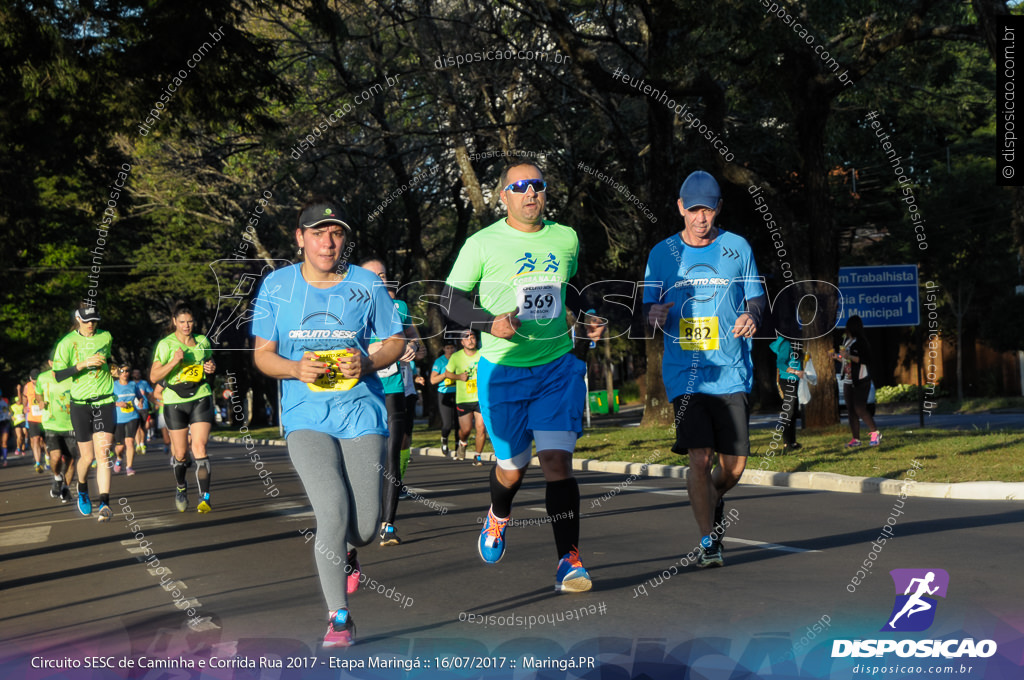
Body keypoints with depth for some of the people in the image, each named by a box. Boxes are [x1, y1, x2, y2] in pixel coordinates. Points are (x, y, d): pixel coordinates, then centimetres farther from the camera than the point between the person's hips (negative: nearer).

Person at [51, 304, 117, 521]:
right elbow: (57, 375, -13)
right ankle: (82, 489, 36)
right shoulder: (67, 343, -5)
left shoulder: (106, 337, 7)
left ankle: (104, 504, -19)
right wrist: (83, 364, -22)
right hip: (80, 404, -1)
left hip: (105, 403, 1)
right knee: (87, 457, 3)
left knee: (103, 454, -13)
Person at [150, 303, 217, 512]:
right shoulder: (166, 345, -4)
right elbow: (154, 376, -9)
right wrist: (174, 362, -23)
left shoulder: (202, 341, 6)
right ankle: (181, 487, 35)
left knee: (199, 447, -14)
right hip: (175, 401, -1)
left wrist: (211, 368, 1)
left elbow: (210, 361, 24)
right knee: (180, 453, 5)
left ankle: (205, 498, -16)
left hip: (201, 398, 1)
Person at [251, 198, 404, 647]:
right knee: (334, 511, -19)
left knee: (365, 527, -2)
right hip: (306, 417, -1)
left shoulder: (366, 284, 4)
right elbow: (262, 353, 7)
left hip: (362, 412, 1)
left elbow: (395, 341, 11)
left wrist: (367, 363, -11)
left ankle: (347, 554, 38)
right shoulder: (277, 285, 3)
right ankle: (338, 618, -6)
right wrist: (296, 369, -14)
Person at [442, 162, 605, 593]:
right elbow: (450, 299, -1)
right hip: (502, 369, -1)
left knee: (557, 461, -11)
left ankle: (569, 560, -7)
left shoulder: (566, 239, 6)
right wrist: (491, 323, -17)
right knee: (513, 465, 8)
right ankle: (498, 517, 44)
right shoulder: (482, 244, -5)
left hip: (557, 367, 1)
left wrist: (587, 318, 7)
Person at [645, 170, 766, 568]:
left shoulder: (737, 248, 6)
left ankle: (714, 501, 36)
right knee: (699, 457, -13)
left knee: (734, 465, 1)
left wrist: (752, 316, -12)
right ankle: (708, 540, 2)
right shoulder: (662, 253, 7)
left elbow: (756, 298, 11)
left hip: (732, 372, 1)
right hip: (685, 373, -1)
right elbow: (649, 306, 11)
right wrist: (654, 313, -13)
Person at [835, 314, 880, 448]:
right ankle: (856, 439, 8)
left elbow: (865, 359, -17)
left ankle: (875, 433, 3)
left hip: (860, 381, -8)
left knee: (859, 408, -12)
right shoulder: (846, 341, 15)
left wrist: (849, 356, -24)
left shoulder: (861, 342, -11)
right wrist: (838, 357, 9)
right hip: (848, 381, 8)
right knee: (851, 410, 5)